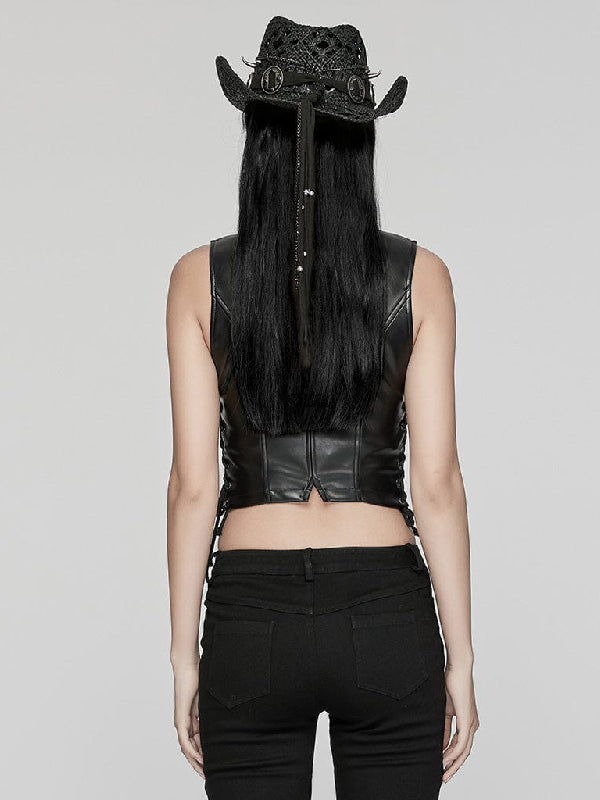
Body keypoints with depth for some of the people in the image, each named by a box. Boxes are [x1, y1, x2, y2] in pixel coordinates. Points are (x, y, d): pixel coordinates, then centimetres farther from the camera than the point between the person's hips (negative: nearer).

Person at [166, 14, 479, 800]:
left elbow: (193, 485, -4)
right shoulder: (419, 275, -3)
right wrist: (460, 659, 3)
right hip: (385, 615, 0)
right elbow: (437, 482, -5)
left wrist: (184, 656, 4)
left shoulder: (201, 278, -3)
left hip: (252, 617, 0)